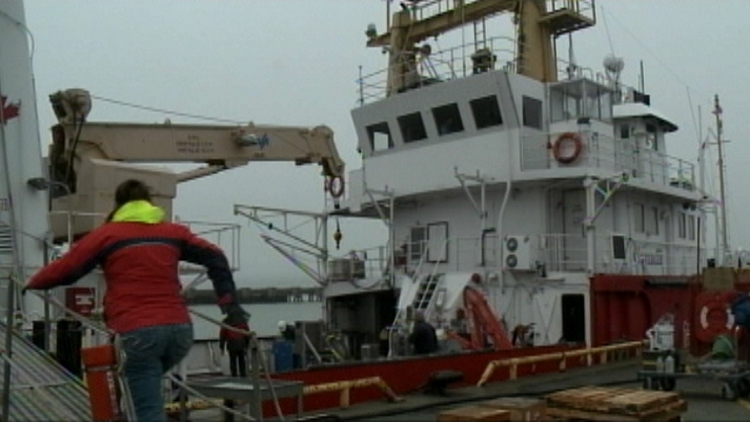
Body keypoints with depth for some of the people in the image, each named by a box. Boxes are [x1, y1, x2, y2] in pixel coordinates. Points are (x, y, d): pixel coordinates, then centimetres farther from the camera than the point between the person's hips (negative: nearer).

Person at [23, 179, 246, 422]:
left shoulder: (106, 234, 8)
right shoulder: (173, 232, 17)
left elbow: (64, 269, 7)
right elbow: (215, 257, 15)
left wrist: (32, 284, 25)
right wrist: (229, 301, 17)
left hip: (139, 331, -4)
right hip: (180, 328, 4)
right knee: (146, 384, 30)